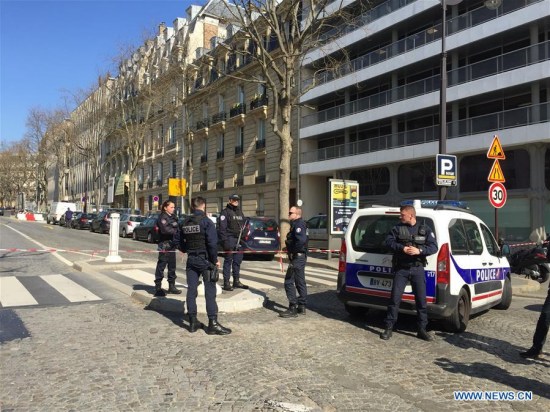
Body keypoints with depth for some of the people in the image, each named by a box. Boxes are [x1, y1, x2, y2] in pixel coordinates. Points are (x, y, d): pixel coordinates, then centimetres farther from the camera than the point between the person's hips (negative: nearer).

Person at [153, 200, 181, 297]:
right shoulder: (162, 217, -10)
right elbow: (165, 229, -22)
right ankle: (158, 287, 2)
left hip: (172, 244, 9)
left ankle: (171, 286, 24)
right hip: (164, 245, -9)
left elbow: (176, 227, 14)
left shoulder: (173, 217, 17)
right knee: (161, 265, -3)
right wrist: (176, 231, -13)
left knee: (172, 266, 14)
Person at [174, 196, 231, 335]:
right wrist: (215, 260, -10)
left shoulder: (186, 222, 8)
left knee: (191, 290, 9)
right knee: (210, 291, -2)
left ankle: (193, 322, 15)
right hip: (205, 259, -6)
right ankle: (213, 323, -3)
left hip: (191, 260, 6)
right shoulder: (206, 221, -11)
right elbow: (212, 243, -19)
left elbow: (177, 240, 13)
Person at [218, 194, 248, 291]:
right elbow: (222, 227, -12)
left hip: (239, 240, 7)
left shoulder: (240, 212, 19)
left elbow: (243, 225, 23)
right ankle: (226, 283, 0)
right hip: (229, 239, -7)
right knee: (228, 261, -4)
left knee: (238, 261, 11)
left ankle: (236, 281, 21)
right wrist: (224, 240, -19)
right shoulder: (225, 212, -5)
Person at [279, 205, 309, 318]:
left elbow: (301, 240, -31)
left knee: (289, 281, -8)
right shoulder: (296, 224, 16)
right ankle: (301, 307, 25)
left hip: (297, 257, -11)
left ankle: (292, 309, -6)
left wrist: (294, 252, -23)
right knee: (300, 282, 16)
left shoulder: (298, 224, -17)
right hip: (300, 257, 11)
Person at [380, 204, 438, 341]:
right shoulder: (397, 228, 6)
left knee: (421, 299, 5)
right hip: (401, 269, 0)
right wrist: (402, 248, -19)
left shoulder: (425, 230, 5)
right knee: (395, 298, -2)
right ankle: (389, 328, 7)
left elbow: (433, 247, -2)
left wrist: (419, 250, -19)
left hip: (417, 269, 1)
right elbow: (389, 241, -4)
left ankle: (422, 330, 18)